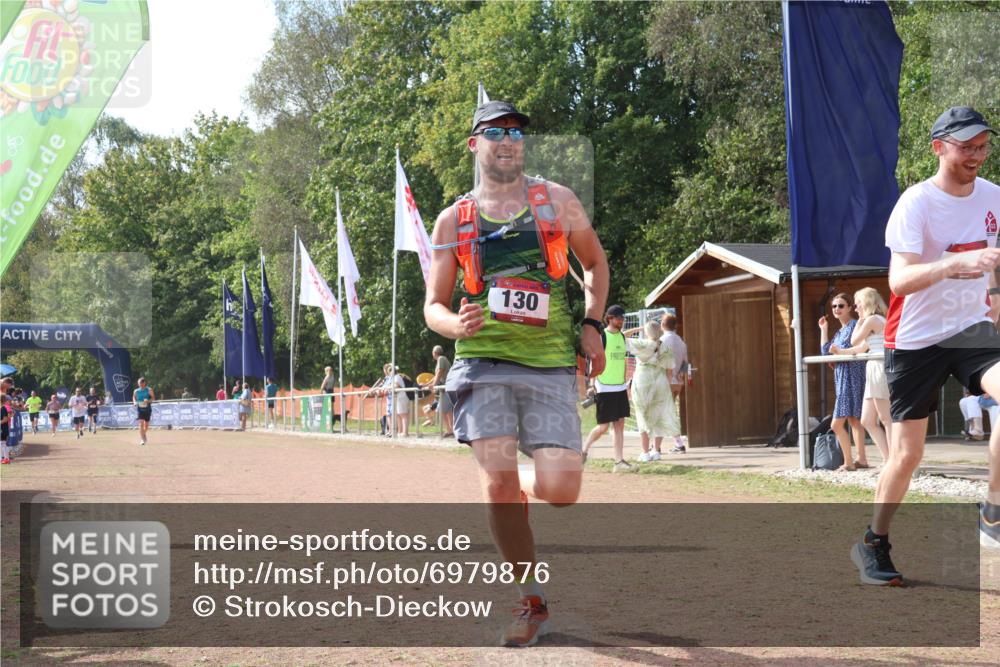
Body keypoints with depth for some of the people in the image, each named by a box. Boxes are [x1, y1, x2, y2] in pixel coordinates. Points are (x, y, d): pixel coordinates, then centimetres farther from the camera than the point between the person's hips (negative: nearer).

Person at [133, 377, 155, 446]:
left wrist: (148, 401, -23)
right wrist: (135, 402, -4)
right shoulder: (136, 391, 2)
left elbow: (153, 398, -4)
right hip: (139, 409, 0)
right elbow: (134, 398, 18)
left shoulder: (149, 390, -3)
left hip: (147, 409, 0)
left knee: (146, 425, 9)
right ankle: (142, 439, -15)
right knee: (141, 423, -15)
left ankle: (144, 434, 39)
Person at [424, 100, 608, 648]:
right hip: (483, 361, 0)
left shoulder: (557, 201, 9)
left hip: (550, 362, 0)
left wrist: (591, 324, 8)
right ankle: (532, 602, 7)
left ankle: (520, 493, 27)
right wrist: (456, 324, -13)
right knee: (498, 484, -13)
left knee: (560, 491, -12)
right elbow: (433, 307, 11)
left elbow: (595, 263, 23)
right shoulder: (452, 221, 8)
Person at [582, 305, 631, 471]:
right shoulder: (601, 336, -10)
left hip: (620, 387, 7)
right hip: (604, 388, -7)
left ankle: (619, 460, 4)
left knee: (619, 424, 3)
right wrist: (593, 385, -14)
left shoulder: (622, 336, 13)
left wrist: (625, 383, 18)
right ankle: (584, 448, 17)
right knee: (603, 426, -5)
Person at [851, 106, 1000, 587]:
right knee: (907, 455, 0)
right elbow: (899, 280, -30)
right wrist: (957, 262, -44)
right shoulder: (916, 203, -17)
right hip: (916, 339, -4)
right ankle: (873, 545, 21)